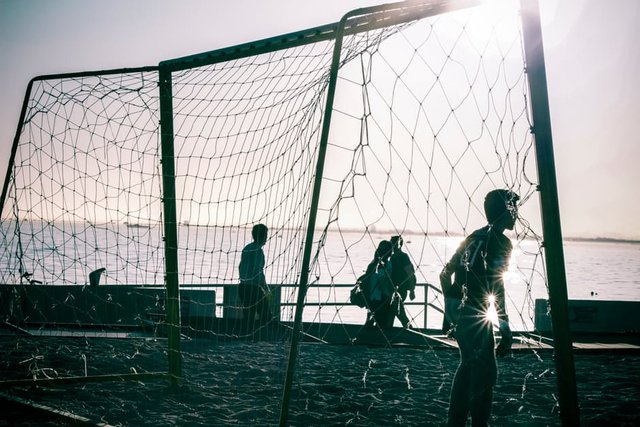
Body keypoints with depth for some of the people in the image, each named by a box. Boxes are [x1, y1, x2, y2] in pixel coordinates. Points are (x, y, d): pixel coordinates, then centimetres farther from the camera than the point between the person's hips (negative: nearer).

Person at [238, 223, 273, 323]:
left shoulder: (246, 248, 11)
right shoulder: (258, 250, -13)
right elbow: (259, 272, -17)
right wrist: (266, 289, -8)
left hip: (243, 287, 8)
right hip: (254, 288, -8)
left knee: (249, 316, 12)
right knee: (266, 315, -4)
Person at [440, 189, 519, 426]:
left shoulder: (474, 237, 15)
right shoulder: (500, 242, -11)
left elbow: (446, 272, 18)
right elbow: (496, 287, -19)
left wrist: (451, 304, 25)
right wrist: (506, 329, -18)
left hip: (459, 311, 9)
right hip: (477, 315, -9)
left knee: (468, 365, 17)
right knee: (485, 372, -1)